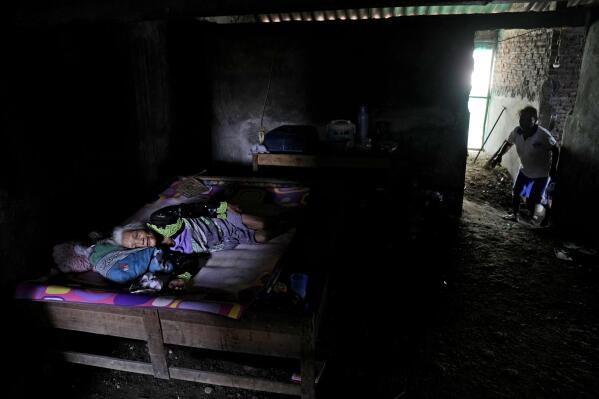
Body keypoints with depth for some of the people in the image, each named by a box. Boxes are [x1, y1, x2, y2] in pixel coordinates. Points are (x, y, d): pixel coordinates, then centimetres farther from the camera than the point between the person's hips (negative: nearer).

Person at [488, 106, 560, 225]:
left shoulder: (543, 134, -29)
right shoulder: (517, 131, -15)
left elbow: (555, 149, -17)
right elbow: (508, 143, 5)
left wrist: (553, 169, -16)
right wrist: (499, 156, -8)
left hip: (542, 172, -5)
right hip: (525, 169, 5)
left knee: (536, 198, -1)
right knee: (516, 191, 7)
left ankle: (548, 212, 30)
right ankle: (515, 214, 26)